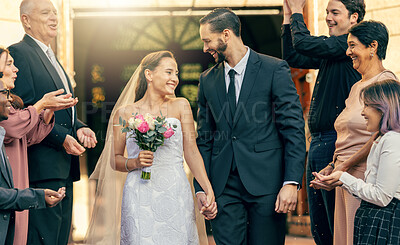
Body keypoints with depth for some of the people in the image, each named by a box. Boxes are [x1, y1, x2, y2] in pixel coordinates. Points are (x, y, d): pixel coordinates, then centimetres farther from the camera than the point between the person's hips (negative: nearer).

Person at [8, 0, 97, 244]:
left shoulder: (52, 58, 23)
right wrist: (61, 137, -20)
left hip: (64, 167, 10)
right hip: (43, 167, -10)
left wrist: (79, 128, 6)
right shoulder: (19, 53, -9)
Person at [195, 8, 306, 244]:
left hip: (265, 183, -4)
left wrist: (291, 182, -14)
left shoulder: (274, 70, -3)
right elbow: (204, 138, 14)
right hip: (224, 187, 4)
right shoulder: (208, 80, 11)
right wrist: (201, 187, 5)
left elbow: (294, 129, -6)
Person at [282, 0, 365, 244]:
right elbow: (293, 58, 24)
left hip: (335, 142, -10)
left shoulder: (350, 44, -11)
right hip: (318, 142, 10)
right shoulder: (330, 50, 16)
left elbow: (304, 43, -17)